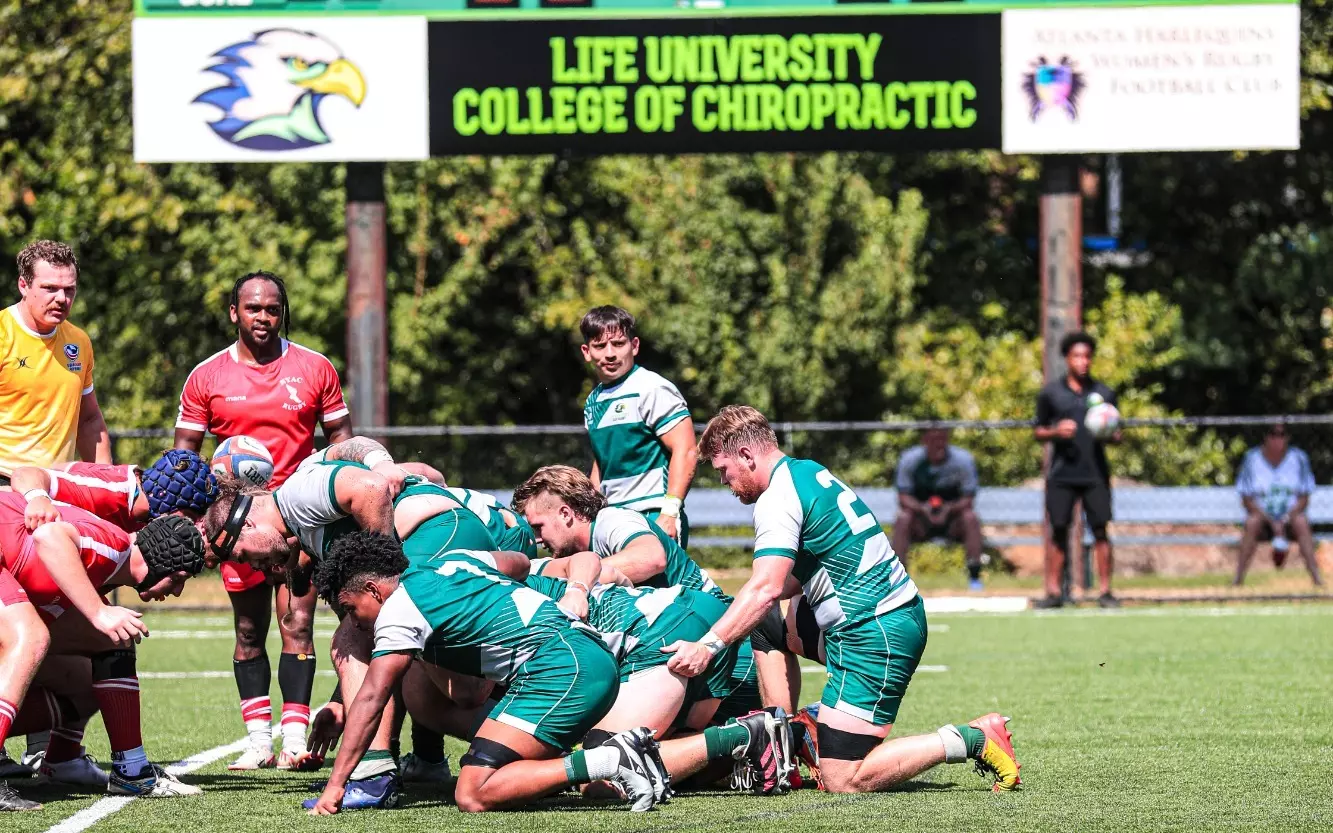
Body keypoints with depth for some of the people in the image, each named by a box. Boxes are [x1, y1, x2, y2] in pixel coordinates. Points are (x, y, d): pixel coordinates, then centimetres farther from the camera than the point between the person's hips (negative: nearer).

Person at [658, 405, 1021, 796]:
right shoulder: (809, 471, 16)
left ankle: (972, 739, -11)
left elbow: (766, 590, -26)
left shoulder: (777, 500, -14)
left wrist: (707, 646, -28)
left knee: (843, 781, -10)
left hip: (873, 638, -10)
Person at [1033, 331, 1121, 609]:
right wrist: (1055, 432, -11)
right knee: (1059, 531, -1)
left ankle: (1104, 591, -1)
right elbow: (1038, 432, 10)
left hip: (1096, 473, 1)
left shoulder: (1104, 393, 10)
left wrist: (1110, 436, -9)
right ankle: (1053, 591, 2)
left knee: (1100, 530, -3)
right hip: (1062, 474, -1)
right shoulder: (1050, 394, 7)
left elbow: (1117, 436, 15)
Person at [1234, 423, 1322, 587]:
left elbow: (1304, 499, -1)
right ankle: (1238, 578, -32)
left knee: (1302, 522, -31)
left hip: (1290, 517, 0)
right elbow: (1247, 501, -5)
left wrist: (1285, 520, -19)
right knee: (1252, 522, -32)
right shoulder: (1252, 459, -3)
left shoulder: (1298, 458, -2)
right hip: (1263, 517, 0)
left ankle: (1316, 578, -33)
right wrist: (1272, 523, -17)